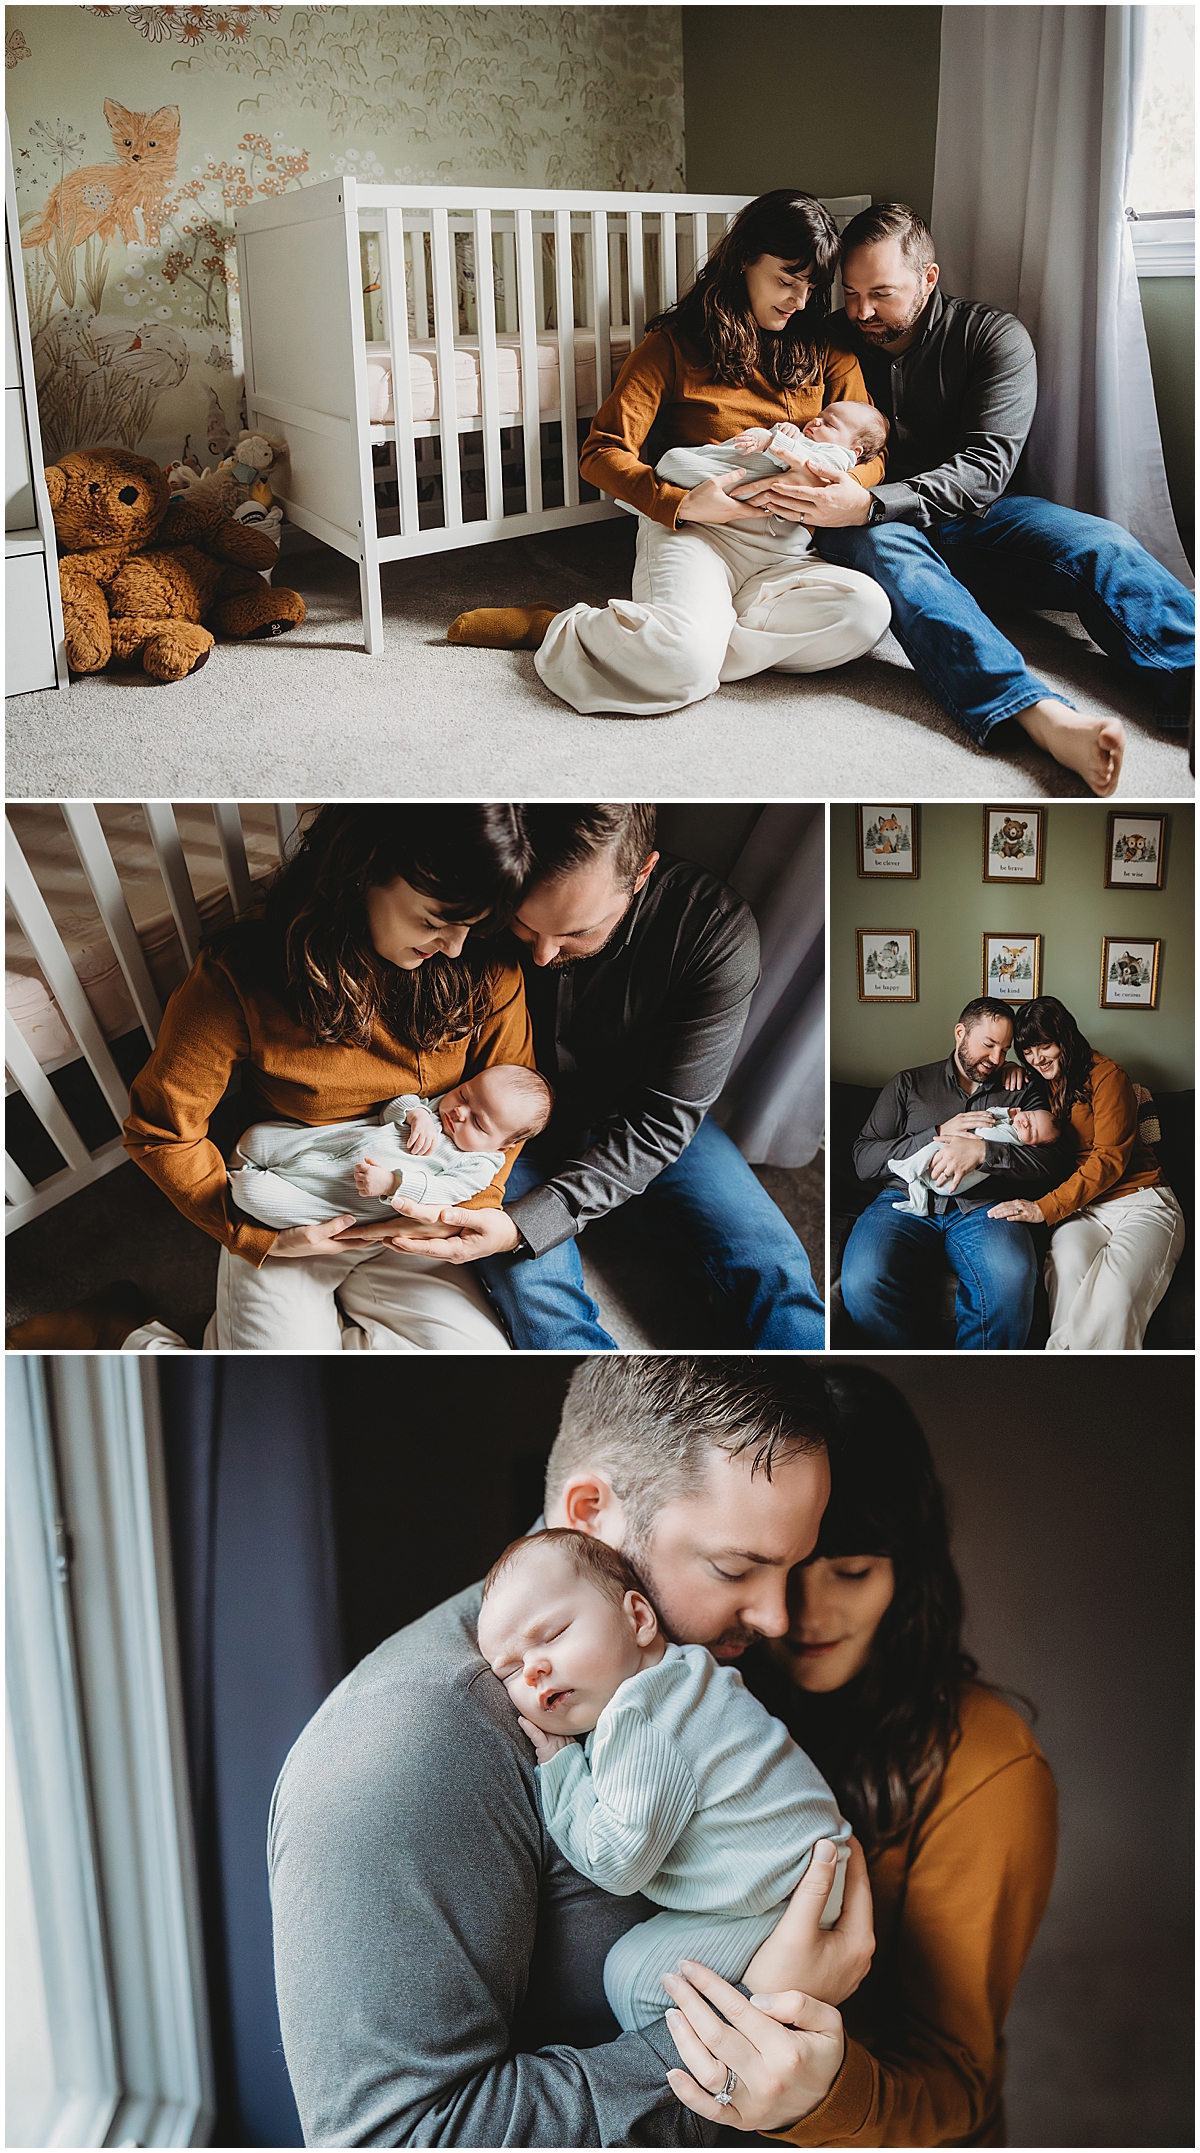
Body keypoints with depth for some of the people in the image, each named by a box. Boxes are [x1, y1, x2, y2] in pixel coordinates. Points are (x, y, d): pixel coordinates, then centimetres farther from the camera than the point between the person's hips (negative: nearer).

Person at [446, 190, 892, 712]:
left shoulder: (827, 351, 14)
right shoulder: (676, 343, 5)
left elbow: (872, 456, 11)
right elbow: (602, 453, -2)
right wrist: (680, 503, -19)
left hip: (784, 549, 4)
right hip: (692, 531, -4)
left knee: (866, 609, -31)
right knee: (685, 661, -37)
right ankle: (560, 630, -8)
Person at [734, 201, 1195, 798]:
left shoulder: (993, 336, 0)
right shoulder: (831, 341, 5)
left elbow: (985, 467, -13)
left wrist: (868, 503, -29)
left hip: (969, 518, 1)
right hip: (869, 526, -1)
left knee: (1102, 546, -26)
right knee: (887, 548, -38)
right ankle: (1042, 716, -62)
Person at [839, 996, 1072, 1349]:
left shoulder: (1022, 1090, 21)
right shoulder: (909, 1084, 20)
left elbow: (1051, 1163, 6)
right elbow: (863, 1160, 10)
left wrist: (982, 1151, -10)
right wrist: (937, 1134, -1)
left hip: (981, 1208, 0)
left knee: (1011, 1279, -38)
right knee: (863, 1282, -35)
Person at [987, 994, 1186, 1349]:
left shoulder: (1107, 1076, -2)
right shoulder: (1040, 1084, 17)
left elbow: (1109, 1159, -10)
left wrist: (1045, 1208, -20)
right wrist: (1013, 1077, 11)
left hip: (1140, 1200, -4)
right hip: (1082, 1209, 4)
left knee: (1114, 1295, -37)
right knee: (1068, 1264, -35)